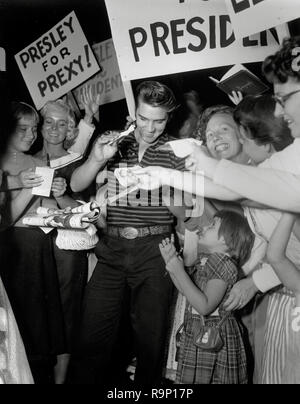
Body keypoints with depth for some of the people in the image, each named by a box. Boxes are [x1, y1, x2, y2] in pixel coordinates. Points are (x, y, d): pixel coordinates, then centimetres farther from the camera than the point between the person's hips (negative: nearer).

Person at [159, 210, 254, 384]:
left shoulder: (224, 263, -21)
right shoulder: (205, 259, 8)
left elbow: (204, 306, -28)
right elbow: (186, 290, 11)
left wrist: (179, 272, -28)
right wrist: (171, 261, 2)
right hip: (197, 333, 9)